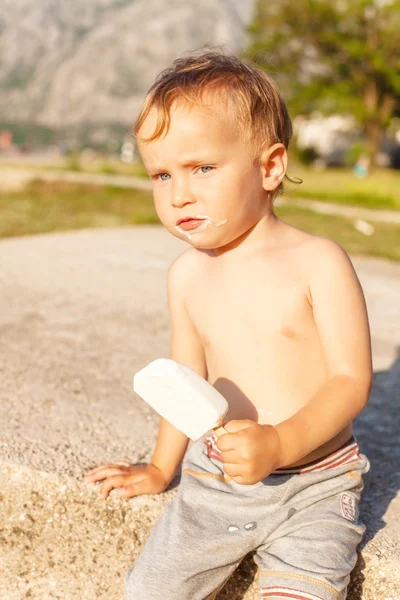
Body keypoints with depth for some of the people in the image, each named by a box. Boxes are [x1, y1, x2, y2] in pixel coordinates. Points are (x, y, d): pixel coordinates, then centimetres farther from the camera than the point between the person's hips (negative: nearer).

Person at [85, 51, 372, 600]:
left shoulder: (318, 261, -13)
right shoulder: (187, 275, 2)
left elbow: (352, 380, -14)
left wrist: (279, 444, -29)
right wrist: (161, 468, 22)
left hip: (314, 486, -3)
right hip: (217, 481, 4)